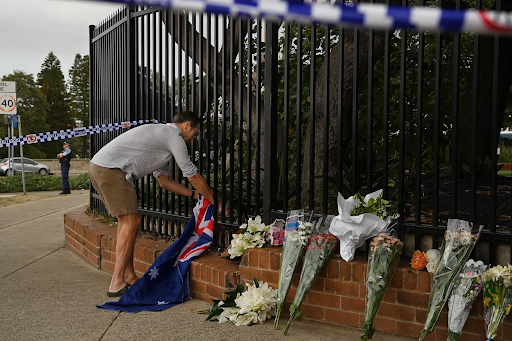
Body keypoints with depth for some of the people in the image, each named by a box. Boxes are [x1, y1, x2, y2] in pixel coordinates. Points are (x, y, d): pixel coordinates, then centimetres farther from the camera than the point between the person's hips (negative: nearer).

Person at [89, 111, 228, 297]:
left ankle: (129, 277, 18)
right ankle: (117, 284, -6)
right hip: (110, 169, -11)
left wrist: (194, 194, 27)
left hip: (98, 166, 11)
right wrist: (216, 202, 9)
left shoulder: (160, 135, 28)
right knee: (131, 222, -9)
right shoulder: (173, 136, -4)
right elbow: (193, 177, -1)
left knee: (126, 221, 14)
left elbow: (164, 180, 28)